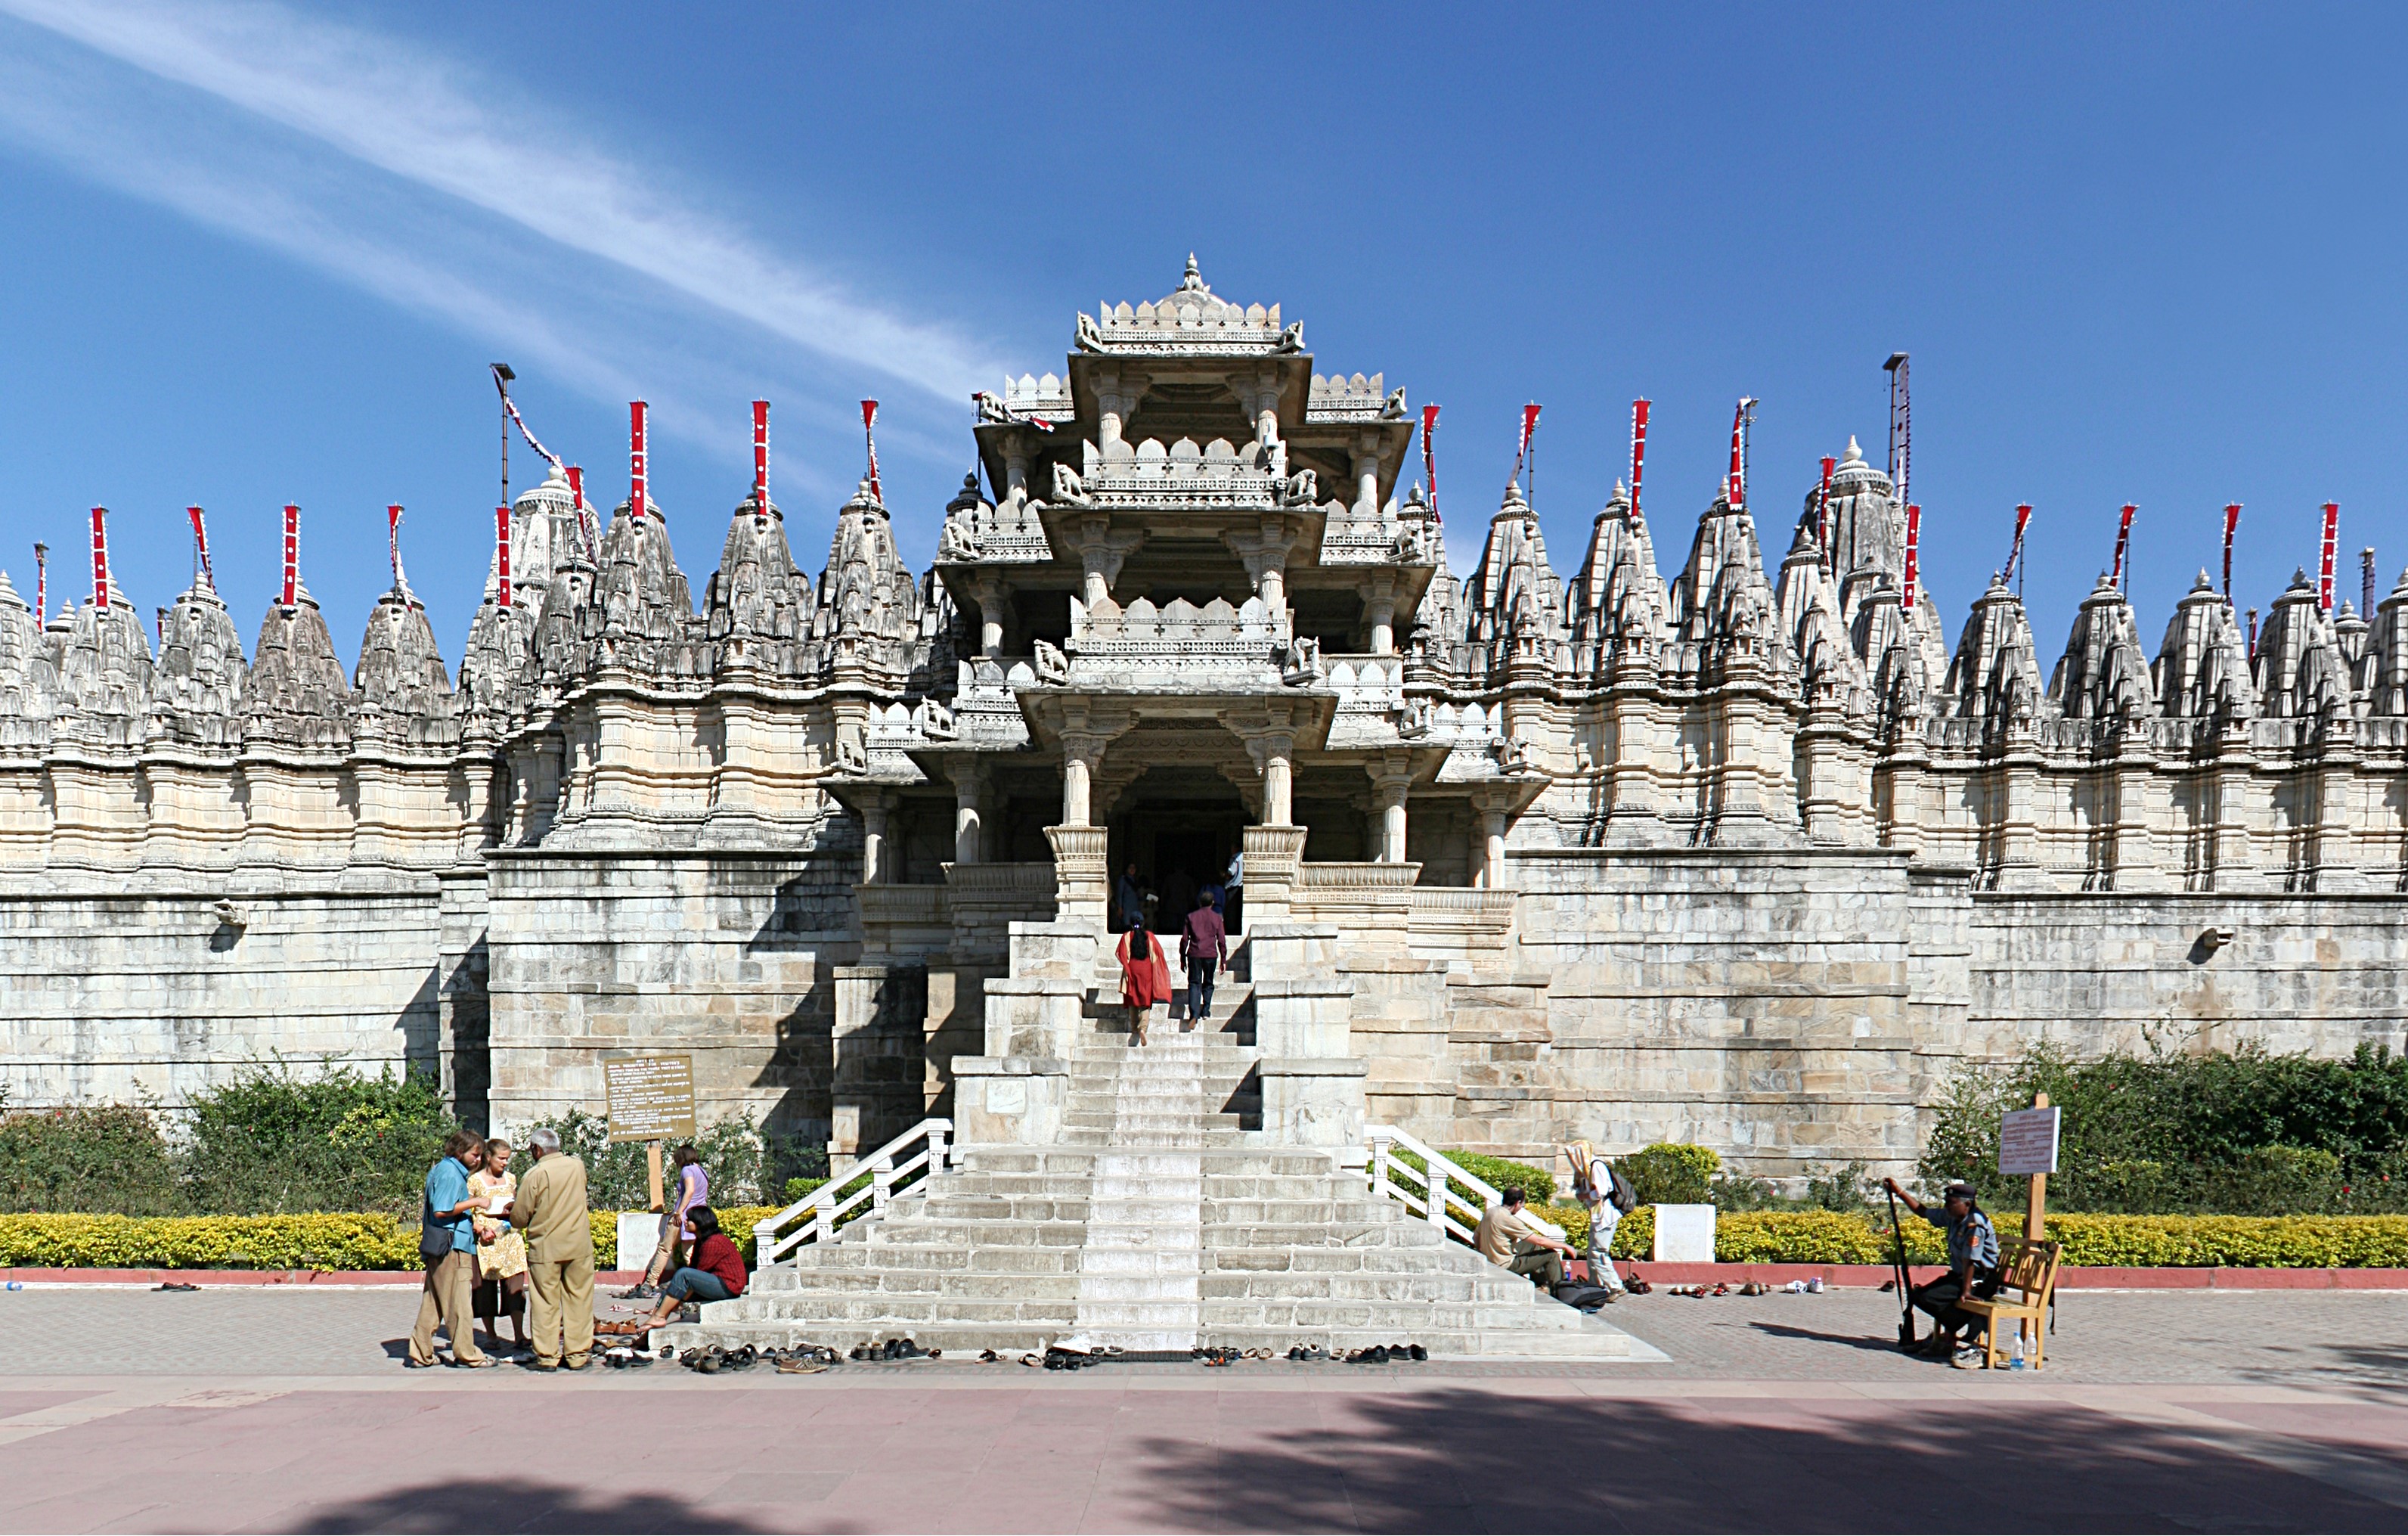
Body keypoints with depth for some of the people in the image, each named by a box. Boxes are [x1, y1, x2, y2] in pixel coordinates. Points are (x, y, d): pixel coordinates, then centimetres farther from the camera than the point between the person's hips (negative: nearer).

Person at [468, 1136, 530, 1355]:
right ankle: (492, 1336, 11)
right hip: (486, 1241, -3)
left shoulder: (511, 1179, 13)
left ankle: (519, 1335, -7)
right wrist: (480, 1229, -15)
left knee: (515, 1286, -6)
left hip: (510, 1239, 3)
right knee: (486, 1288, 1)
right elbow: (466, 1211, -2)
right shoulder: (474, 1180, -1)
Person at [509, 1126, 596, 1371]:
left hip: (545, 1248, -3)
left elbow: (519, 1219, -8)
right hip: (579, 1246, 3)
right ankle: (578, 1354, 12)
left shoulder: (535, 1174, -12)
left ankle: (547, 1357, 11)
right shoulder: (578, 1166, 1)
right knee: (579, 1299, 8)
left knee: (546, 1303, 7)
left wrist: (513, 1211, 15)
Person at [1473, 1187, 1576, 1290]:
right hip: (1506, 1265, -9)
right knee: (1552, 1255, -3)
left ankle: (1539, 1280, 36)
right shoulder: (1508, 1219, -24)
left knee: (1532, 1245, 26)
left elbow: (1476, 1237, 10)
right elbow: (1540, 1240, -19)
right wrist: (1565, 1246, -8)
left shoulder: (1489, 1212, 1)